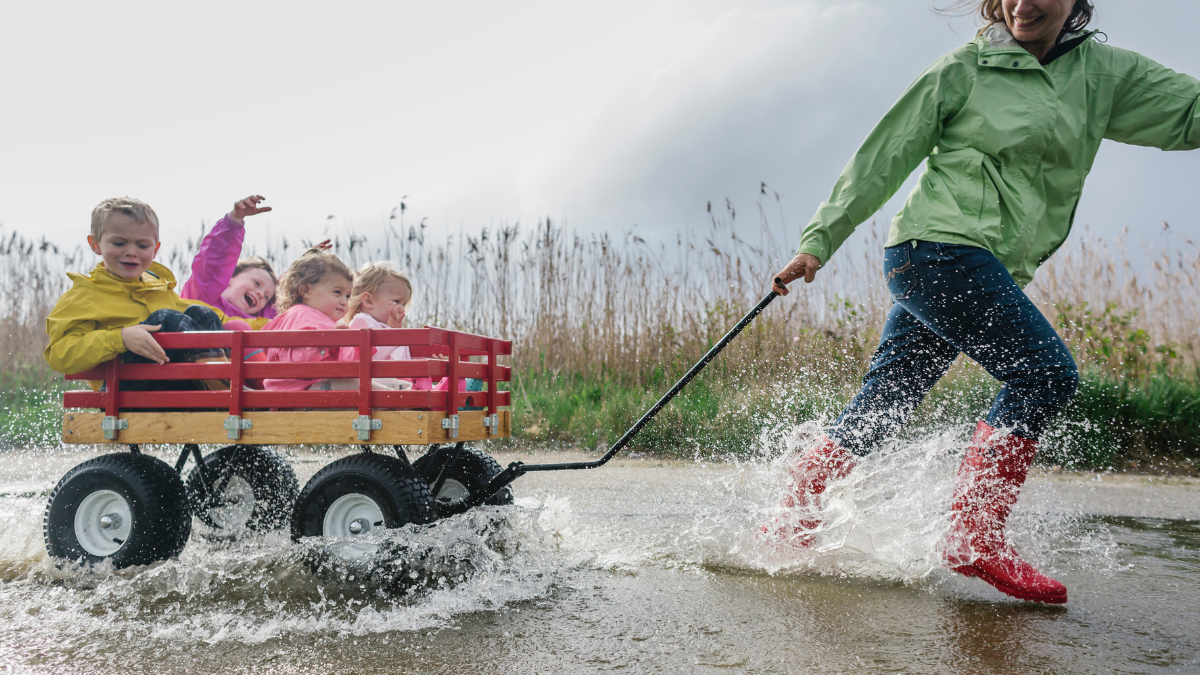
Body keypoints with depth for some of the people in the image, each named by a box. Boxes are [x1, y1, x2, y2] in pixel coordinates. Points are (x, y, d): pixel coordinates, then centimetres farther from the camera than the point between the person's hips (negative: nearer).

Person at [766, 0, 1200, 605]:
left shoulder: (1104, 74, 16)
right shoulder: (964, 69, 1)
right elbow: (883, 159, 1)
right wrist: (819, 240, -1)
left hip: (989, 271, 6)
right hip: (938, 245, -6)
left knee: (884, 403, 7)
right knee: (1046, 373, -14)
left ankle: (791, 522, 18)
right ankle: (975, 539, -9)